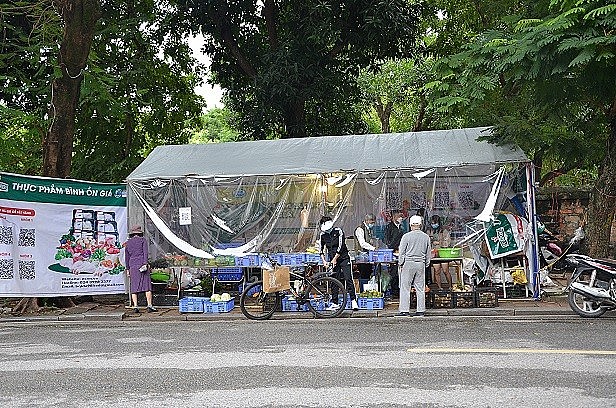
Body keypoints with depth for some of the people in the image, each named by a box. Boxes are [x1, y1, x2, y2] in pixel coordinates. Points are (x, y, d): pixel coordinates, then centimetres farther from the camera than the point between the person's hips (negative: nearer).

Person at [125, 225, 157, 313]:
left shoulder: (128, 243, 15)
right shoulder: (143, 240, 5)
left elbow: (127, 257, 17)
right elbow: (145, 252, -7)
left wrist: (127, 269, 21)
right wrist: (145, 263, -13)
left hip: (133, 267, 3)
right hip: (142, 264, -3)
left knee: (134, 287, 3)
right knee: (147, 285, -2)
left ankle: (135, 306, -5)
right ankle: (149, 305, -8)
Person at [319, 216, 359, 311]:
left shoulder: (338, 231, -11)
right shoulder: (322, 235, 2)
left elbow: (341, 247, -15)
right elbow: (321, 250, 7)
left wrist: (335, 259, -15)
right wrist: (324, 261, -5)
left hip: (343, 258, -4)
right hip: (332, 260, 4)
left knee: (348, 279, -12)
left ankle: (353, 301, -13)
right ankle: (335, 303, 7)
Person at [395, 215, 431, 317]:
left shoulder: (406, 236, -8)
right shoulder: (426, 237, 5)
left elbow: (402, 252, -4)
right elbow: (428, 253, 12)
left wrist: (400, 263, 6)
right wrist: (426, 264, 22)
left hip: (408, 263, -4)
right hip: (421, 264, 4)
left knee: (405, 287, 0)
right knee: (420, 288, 8)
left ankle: (404, 310, -1)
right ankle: (420, 310, 10)